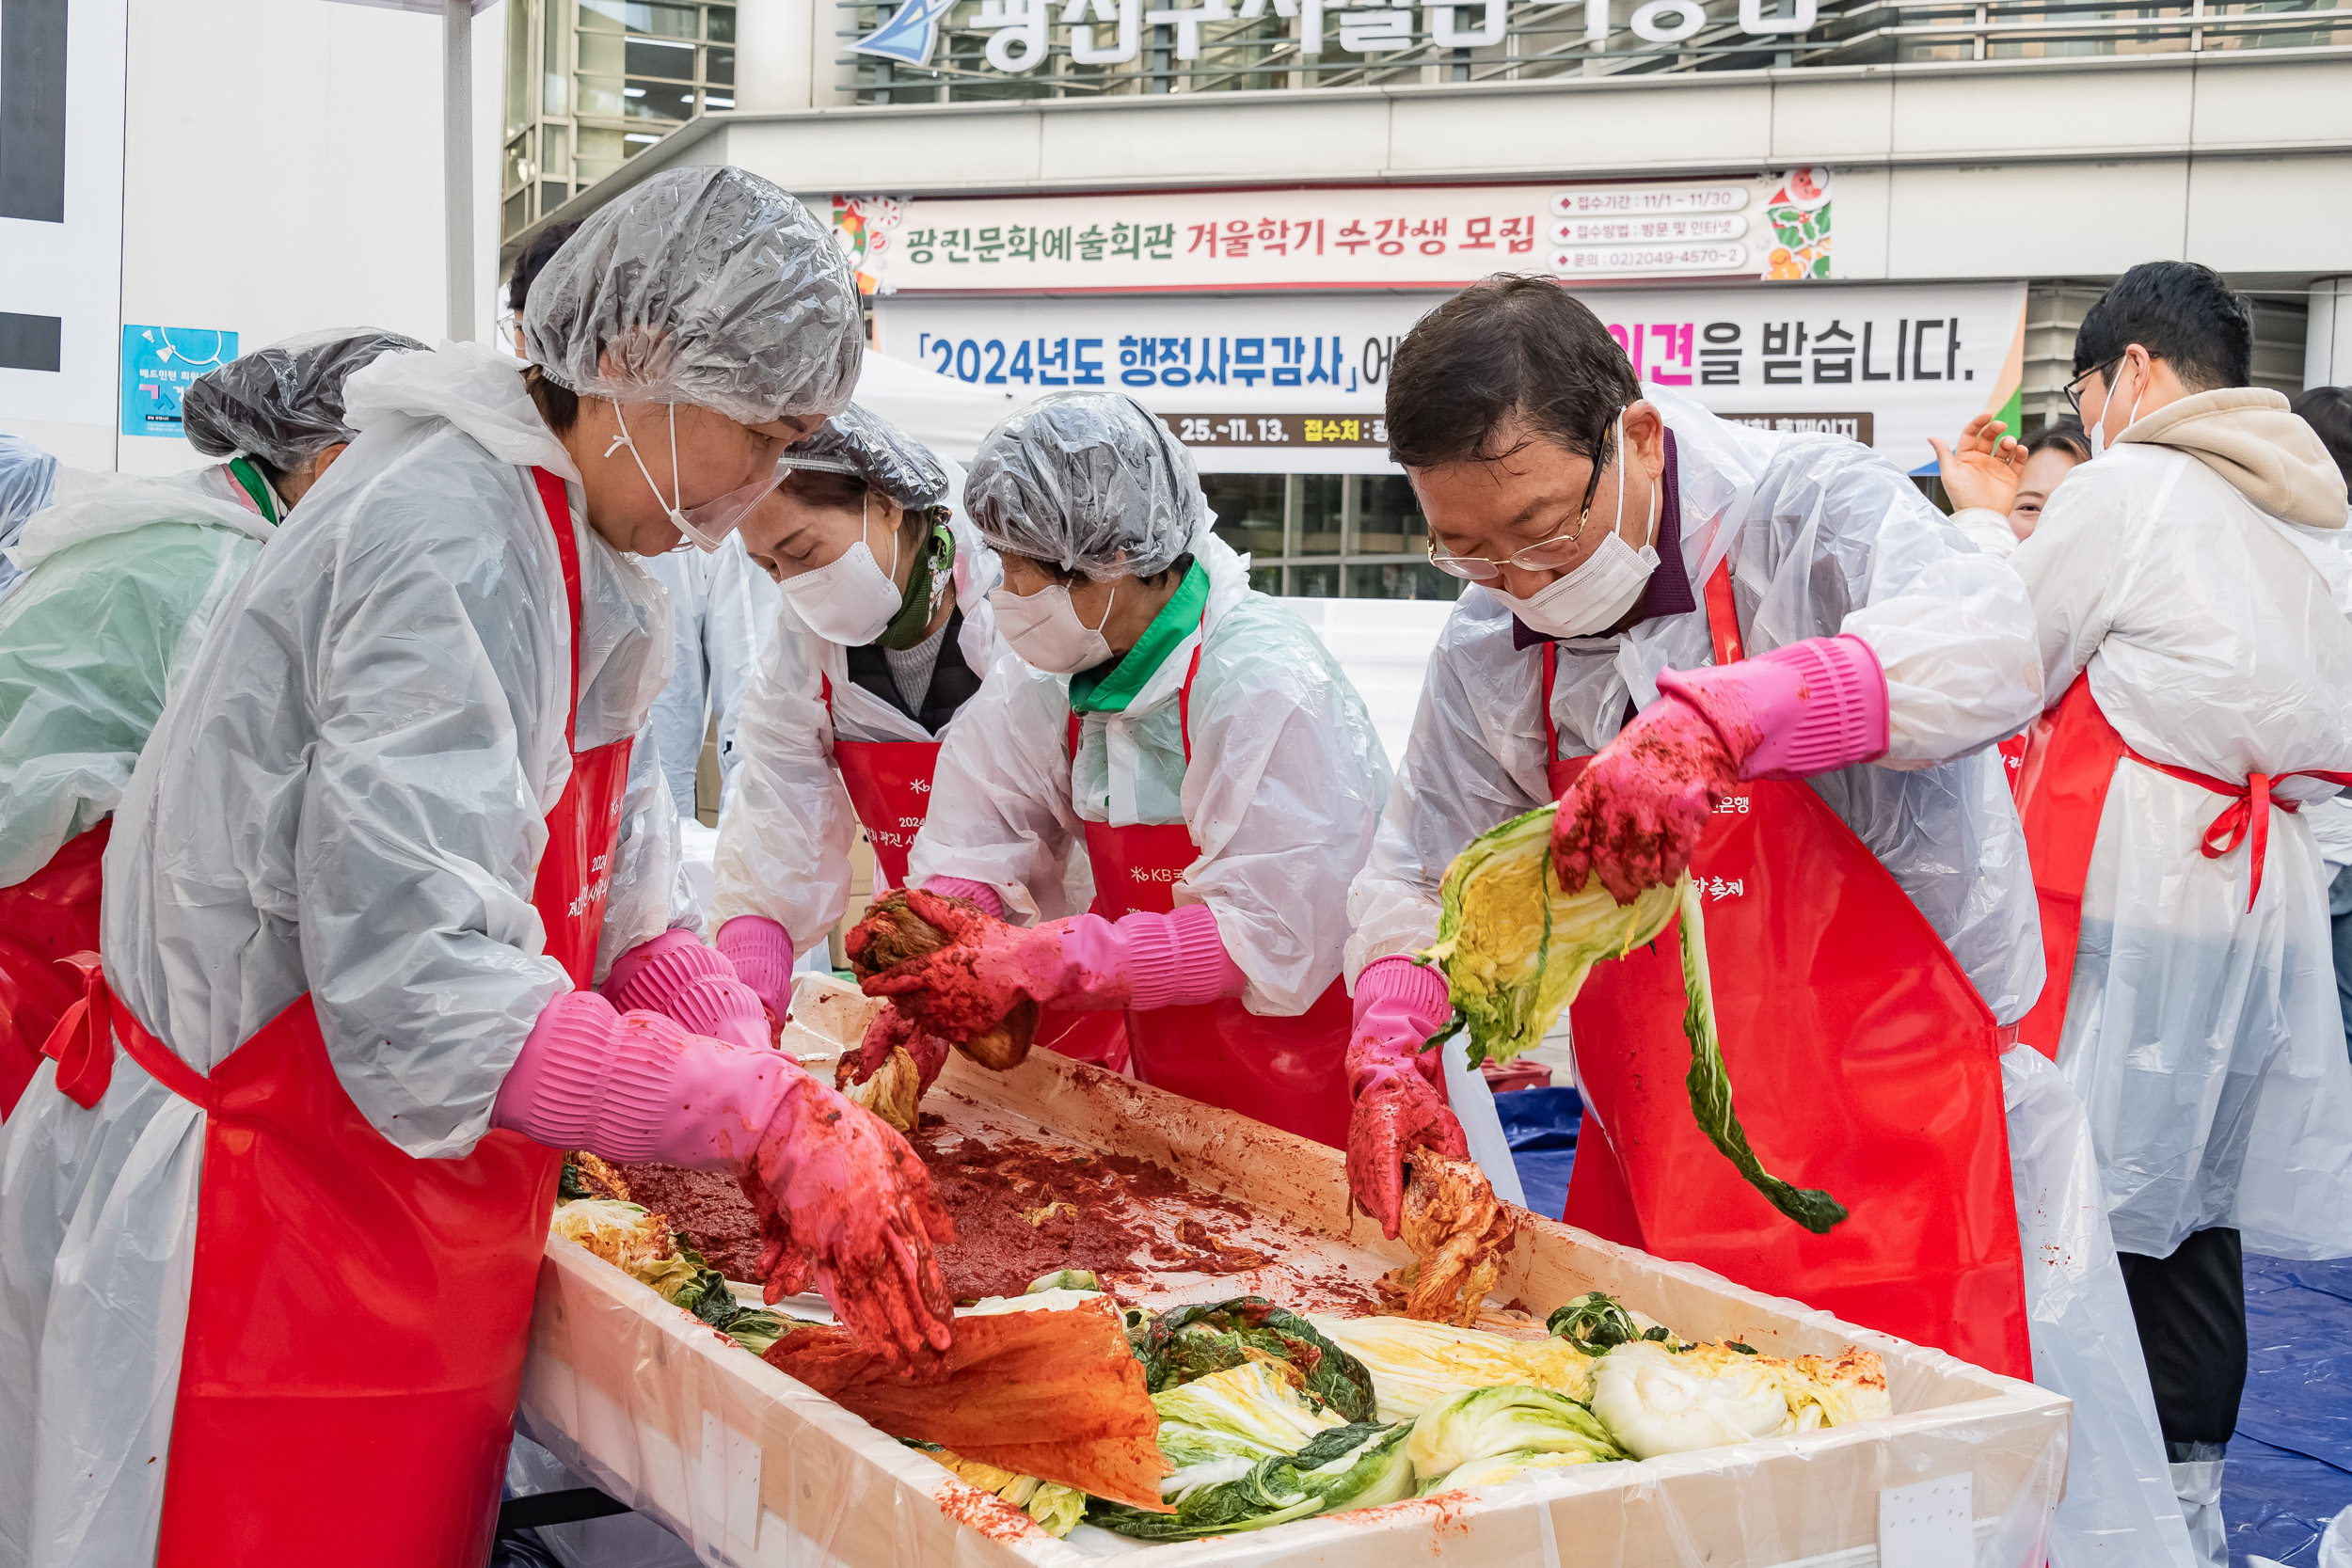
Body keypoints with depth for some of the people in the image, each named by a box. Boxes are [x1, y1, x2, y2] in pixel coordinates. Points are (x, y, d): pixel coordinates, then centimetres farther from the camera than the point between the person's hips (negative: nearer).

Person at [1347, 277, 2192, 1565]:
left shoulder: (1811, 511, -13)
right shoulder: (1487, 648, 4)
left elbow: (1986, 645, -32)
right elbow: (1420, 868, 11)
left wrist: (1712, 715, -46)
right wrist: (1388, 1052, -8)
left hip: (1903, 1167, -5)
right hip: (1652, 1183, 5)